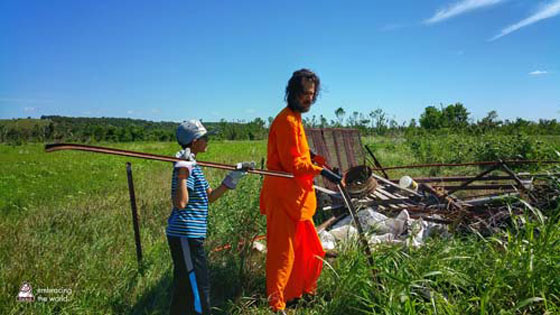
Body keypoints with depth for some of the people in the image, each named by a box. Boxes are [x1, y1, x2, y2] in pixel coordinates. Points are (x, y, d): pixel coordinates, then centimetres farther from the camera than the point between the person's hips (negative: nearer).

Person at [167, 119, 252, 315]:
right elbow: (180, 203, -29)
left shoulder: (193, 166, 13)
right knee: (198, 289, -3)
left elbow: (209, 197, 16)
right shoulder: (185, 166, -17)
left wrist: (232, 178, 13)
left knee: (185, 288, 21)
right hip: (185, 236, -10)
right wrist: (183, 171, -31)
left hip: (188, 236, 10)